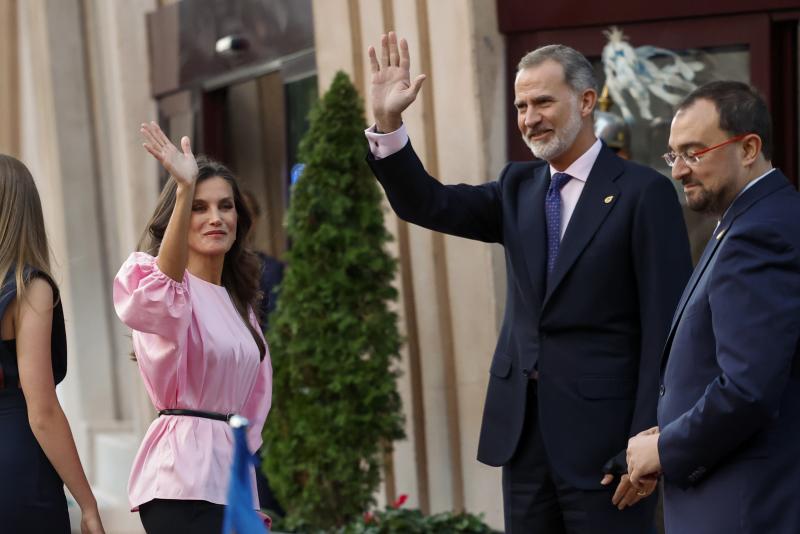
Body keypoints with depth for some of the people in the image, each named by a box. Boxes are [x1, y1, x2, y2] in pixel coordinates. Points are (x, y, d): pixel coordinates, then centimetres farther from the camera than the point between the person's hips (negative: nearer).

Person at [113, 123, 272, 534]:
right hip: (183, 481, -8)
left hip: (232, 472, 8)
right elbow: (165, 290, -32)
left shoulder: (238, 301, 19)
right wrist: (184, 190, -44)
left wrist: (251, 498, 16)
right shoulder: (163, 286, -6)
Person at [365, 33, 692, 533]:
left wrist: (647, 444, -15)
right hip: (523, 426, 6)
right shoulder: (518, 187, 12)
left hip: (601, 430, -6)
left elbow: (665, 328, -11)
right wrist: (389, 123, -11)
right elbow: (428, 205, 3)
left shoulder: (644, 192, -7)